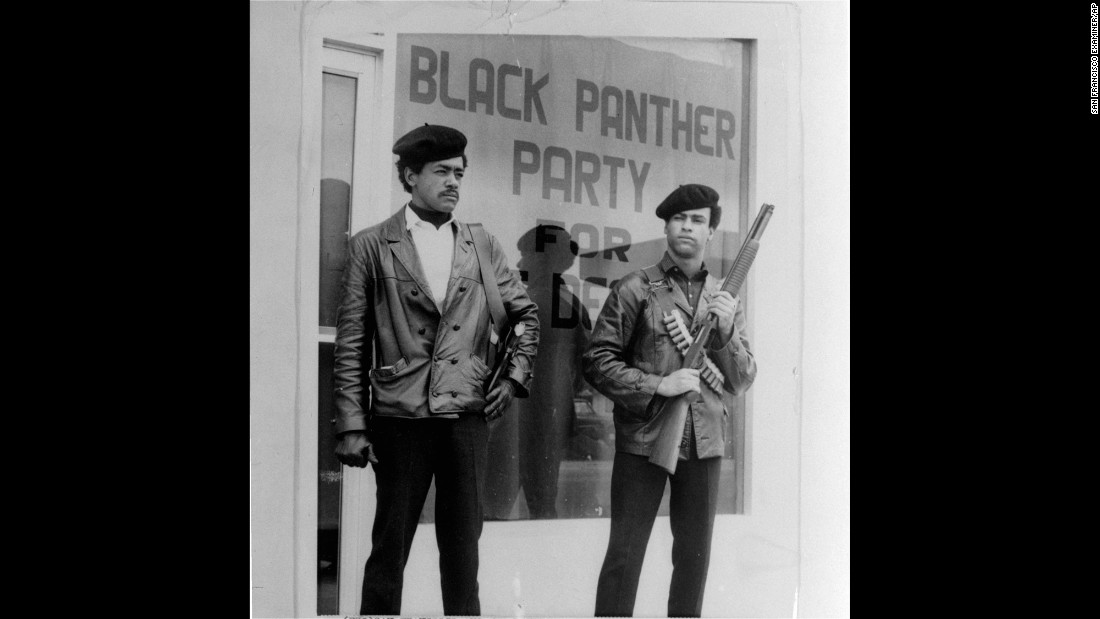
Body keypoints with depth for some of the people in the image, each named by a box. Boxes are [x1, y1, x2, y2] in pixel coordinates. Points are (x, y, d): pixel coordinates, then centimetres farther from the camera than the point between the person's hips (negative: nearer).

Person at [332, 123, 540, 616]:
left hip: (467, 415, 3)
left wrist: (515, 374, 8)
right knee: (390, 545, 2)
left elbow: (526, 314, 21)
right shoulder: (371, 247, 1)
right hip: (400, 419, -3)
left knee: (463, 543, 8)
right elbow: (351, 343, -1)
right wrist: (351, 425, -6)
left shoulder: (481, 246, 11)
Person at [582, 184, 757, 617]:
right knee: (625, 553, -2)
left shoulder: (725, 300, 11)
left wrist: (726, 333, -7)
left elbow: (741, 382, 10)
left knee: (695, 556, 10)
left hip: (704, 444, 4)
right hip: (643, 439, -4)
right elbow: (597, 362, -4)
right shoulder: (635, 290, 0)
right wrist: (656, 386, -15)